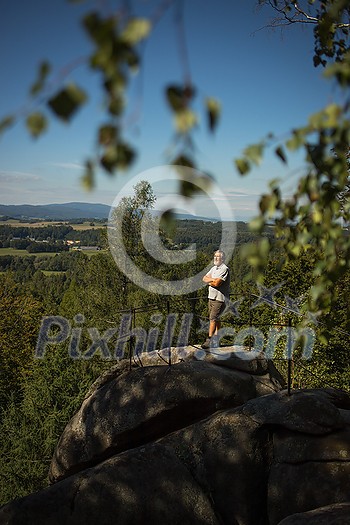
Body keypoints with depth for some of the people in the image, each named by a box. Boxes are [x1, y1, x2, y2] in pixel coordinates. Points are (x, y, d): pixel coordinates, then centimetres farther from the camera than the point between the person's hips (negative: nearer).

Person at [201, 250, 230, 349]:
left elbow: (216, 283, -20)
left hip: (220, 298, -8)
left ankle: (209, 340, -12)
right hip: (211, 297, 8)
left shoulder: (224, 269, -12)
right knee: (216, 319, 12)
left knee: (213, 319, -12)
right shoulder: (214, 268, 17)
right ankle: (216, 340, 17)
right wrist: (213, 279, -10)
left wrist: (209, 281, -1)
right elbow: (204, 278, 9)